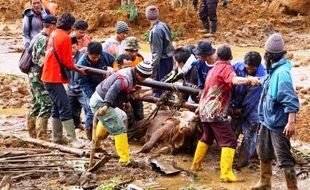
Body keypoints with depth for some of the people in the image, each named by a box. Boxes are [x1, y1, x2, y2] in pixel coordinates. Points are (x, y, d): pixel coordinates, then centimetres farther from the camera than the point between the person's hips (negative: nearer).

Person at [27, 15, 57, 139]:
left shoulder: (37, 38, 16)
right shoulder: (44, 40, -16)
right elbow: (42, 60, -22)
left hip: (33, 76, 10)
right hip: (40, 77, -10)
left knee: (37, 105, 16)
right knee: (46, 105, -9)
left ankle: (32, 133, 22)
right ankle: (41, 136, -10)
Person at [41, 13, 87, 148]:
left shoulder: (53, 34, 11)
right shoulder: (65, 38, -14)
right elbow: (68, 63, -13)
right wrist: (79, 70, 2)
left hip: (48, 76, 9)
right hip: (55, 78, -9)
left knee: (57, 107, 16)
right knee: (65, 108, -9)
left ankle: (57, 138, 22)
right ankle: (72, 139, -10)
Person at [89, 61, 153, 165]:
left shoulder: (129, 72, 8)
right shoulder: (126, 79, -25)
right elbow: (113, 90, -42)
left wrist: (125, 101, 43)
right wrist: (106, 105, -56)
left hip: (97, 100, 11)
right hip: (101, 103, -11)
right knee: (119, 129, -12)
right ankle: (125, 160, -10)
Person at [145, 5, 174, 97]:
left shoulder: (156, 31, -20)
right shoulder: (164, 25, 6)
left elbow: (157, 52, -21)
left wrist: (153, 65, -17)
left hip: (162, 61, -9)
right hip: (169, 59, 9)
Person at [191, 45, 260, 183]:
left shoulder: (213, 69, 18)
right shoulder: (226, 68, -10)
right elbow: (235, 80, -32)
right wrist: (249, 80, -47)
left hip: (204, 110, 9)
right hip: (216, 112, -9)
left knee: (207, 138, 28)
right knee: (229, 141, -9)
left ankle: (196, 164, 36)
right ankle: (226, 174, -18)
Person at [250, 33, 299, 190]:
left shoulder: (282, 72, -24)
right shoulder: (274, 70, 3)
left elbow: (291, 99, -28)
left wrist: (291, 122, -32)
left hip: (278, 124, -10)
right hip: (267, 120, 10)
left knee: (284, 159, -5)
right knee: (264, 153, 23)